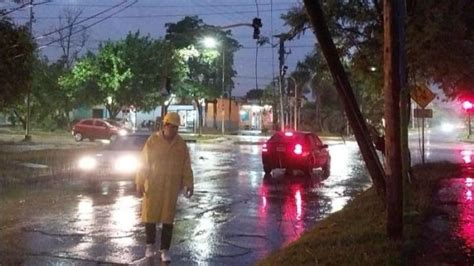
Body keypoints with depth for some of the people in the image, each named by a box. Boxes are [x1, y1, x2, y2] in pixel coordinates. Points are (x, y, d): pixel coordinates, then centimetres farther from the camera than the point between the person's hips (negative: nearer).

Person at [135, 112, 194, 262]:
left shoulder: (181, 143, 2)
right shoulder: (153, 141, -5)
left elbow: (186, 166, 5)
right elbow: (144, 163, -3)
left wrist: (189, 184, 0)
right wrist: (140, 184, -6)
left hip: (171, 187, 1)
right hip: (153, 186, -1)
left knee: (168, 219, 4)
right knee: (150, 216, 6)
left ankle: (165, 249, 15)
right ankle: (150, 244, 28)